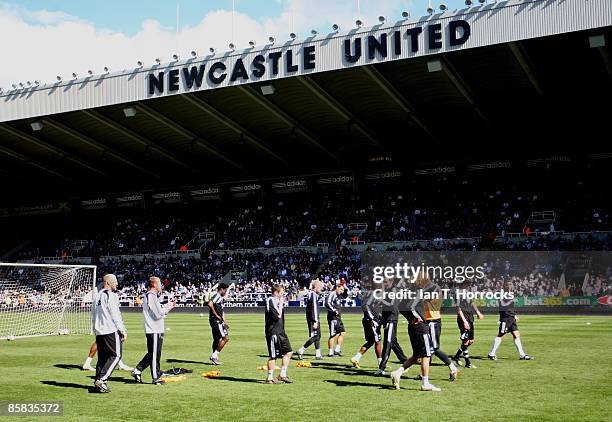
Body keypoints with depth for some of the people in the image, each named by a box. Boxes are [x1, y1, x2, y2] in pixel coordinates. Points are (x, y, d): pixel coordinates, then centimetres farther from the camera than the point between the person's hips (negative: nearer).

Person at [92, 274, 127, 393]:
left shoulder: (98, 296, 16)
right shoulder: (110, 295, -11)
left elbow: (94, 315, 20)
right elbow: (116, 315, -14)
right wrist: (123, 331, -10)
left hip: (99, 331, 9)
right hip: (111, 331, -9)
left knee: (102, 357, 13)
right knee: (115, 356, -4)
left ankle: (99, 381, 12)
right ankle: (101, 379, -11)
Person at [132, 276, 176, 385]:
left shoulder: (150, 296, 18)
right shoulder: (151, 296, -15)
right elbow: (158, 315, -19)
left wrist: (168, 307, 15)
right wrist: (167, 307, -6)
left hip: (156, 330, 10)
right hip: (154, 331, -10)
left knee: (152, 353, 16)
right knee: (155, 354, -3)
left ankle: (137, 370, 20)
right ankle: (155, 377, 4)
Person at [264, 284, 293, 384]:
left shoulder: (277, 301, 16)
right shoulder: (270, 301, -14)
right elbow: (278, 315, -21)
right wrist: (281, 303, -13)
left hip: (280, 332, 10)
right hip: (273, 332, -10)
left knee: (288, 352, 8)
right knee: (273, 356, -3)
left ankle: (282, 375, 15)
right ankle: (270, 378, 6)